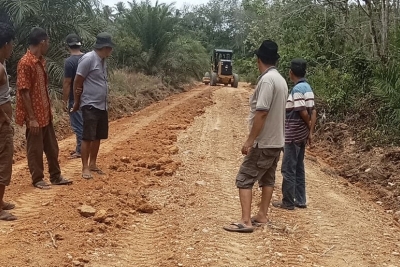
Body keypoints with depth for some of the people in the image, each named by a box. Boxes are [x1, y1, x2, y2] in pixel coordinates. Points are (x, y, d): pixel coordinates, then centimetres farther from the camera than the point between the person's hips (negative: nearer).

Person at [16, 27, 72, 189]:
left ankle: (56, 176, 27)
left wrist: (48, 110, 17)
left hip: (45, 113, 9)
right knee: (35, 149, 5)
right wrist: (32, 118, -20)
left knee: (52, 147, 15)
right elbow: (24, 92, -20)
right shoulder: (26, 63, -19)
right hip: (34, 116, -9)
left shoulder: (40, 60, 9)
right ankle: (37, 180, 18)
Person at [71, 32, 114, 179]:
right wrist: (77, 102, -2)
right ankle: (85, 168, 2)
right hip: (90, 105, -8)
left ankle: (93, 164, 24)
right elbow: (77, 82, -11)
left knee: (97, 137, 13)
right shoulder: (88, 59, -15)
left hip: (102, 106, 9)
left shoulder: (103, 60, 11)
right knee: (87, 137, -4)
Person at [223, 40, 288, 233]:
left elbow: (262, 113, -24)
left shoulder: (267, 80, -19)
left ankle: (245, 221, -8)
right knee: (267, 178, 16)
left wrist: (250, 140, -20)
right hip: (276, 141, 10)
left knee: (244, 179, -6)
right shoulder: (280, 79, 9)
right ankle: (262, 216, 24)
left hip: (264, 142, -9)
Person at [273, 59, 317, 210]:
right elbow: (313, 112, 7)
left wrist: (308, 126, -2)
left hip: (293, 135, -9)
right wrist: (311, 132, 5)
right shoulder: (307, 87, 9)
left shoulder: (297, 89, -18)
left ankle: (288, 202, 7)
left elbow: (303, 113, -20)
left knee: (288, 169, 0)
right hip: (301, 135, 9)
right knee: (299, 168, 14)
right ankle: (300, 200, 20)